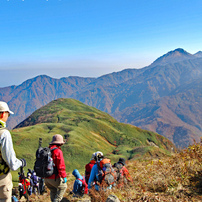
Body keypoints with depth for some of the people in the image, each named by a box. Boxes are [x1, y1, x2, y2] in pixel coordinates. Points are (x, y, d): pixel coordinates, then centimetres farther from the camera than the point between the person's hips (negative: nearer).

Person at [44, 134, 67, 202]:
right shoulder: (58, 151, -16)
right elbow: (61, 166, -18)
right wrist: (64, 176, -11)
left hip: (46, 178, 7)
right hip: (54, 178, -7)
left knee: (53, 190, 23)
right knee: (63, 187, 15)